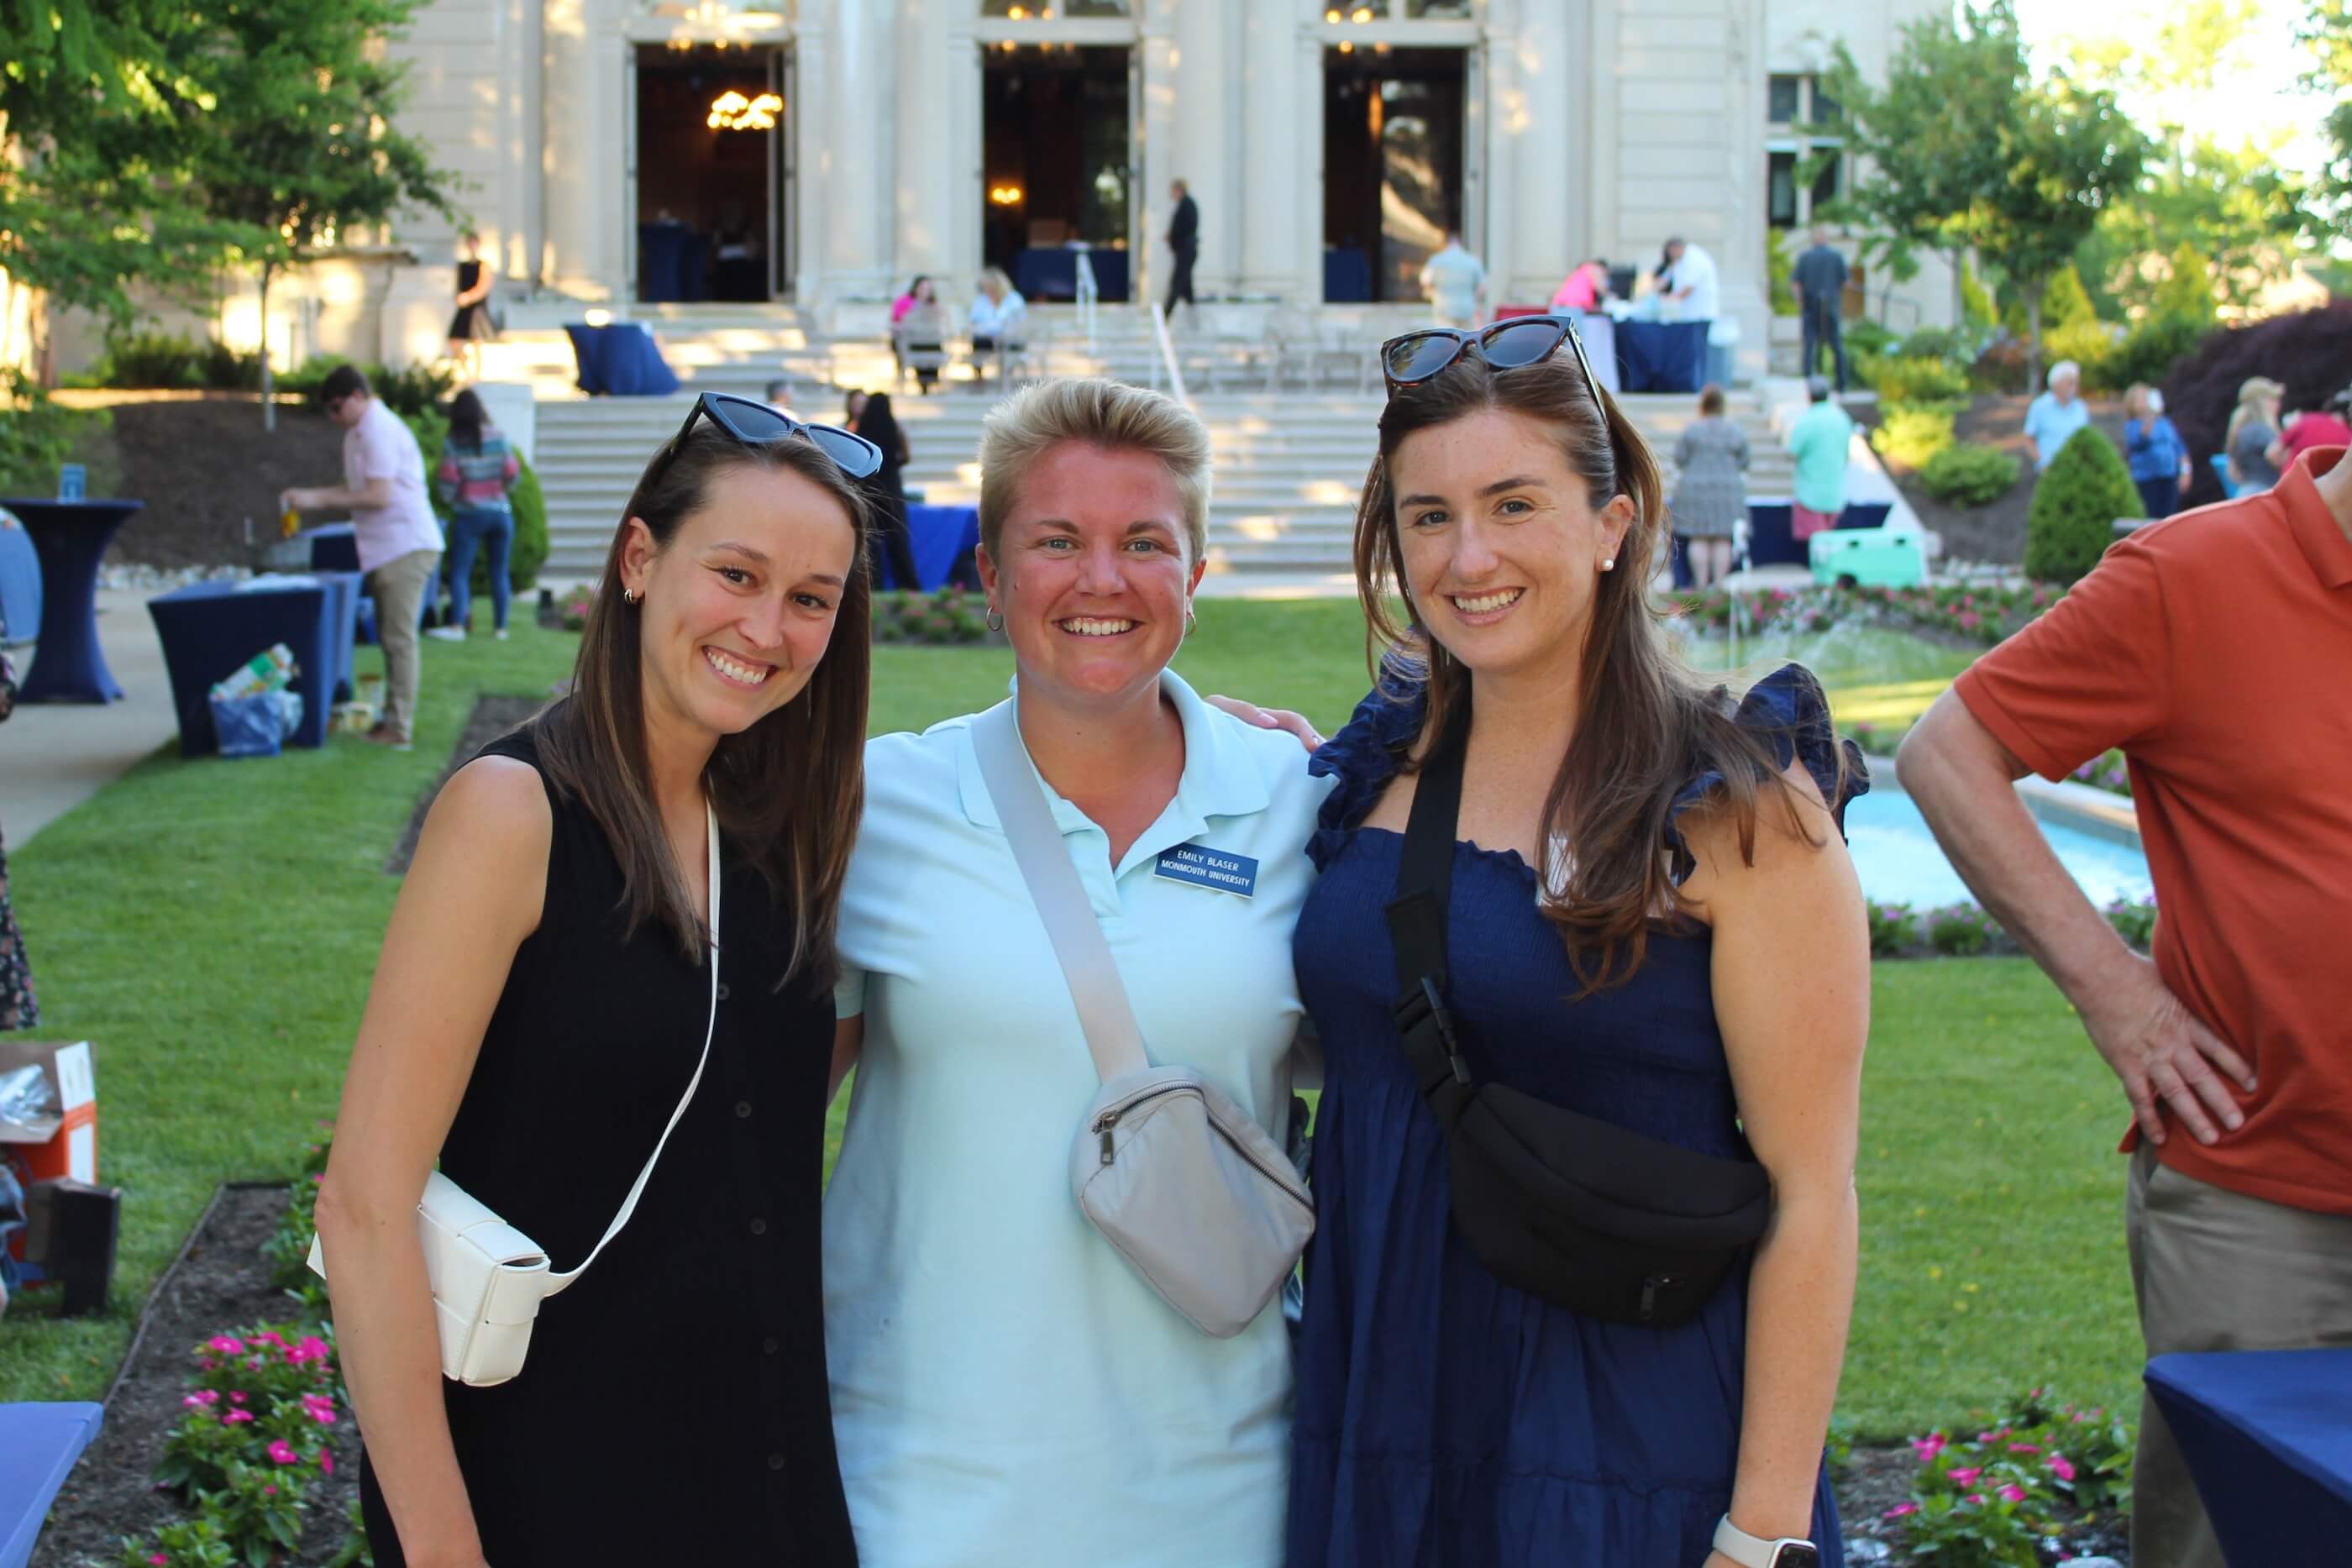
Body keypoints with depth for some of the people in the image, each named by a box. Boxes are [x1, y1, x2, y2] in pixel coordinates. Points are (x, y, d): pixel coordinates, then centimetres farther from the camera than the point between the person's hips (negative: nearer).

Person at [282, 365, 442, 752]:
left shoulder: (379, 431, -16)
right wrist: (308, 495, 9)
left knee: (399, 637, -8)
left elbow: (378, 496, -21)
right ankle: (393, 717, 21)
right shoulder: (360, 432, 16)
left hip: (405, 548, -10)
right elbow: (358, 488, 21)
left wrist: (319, 499, -17)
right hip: (388, 548, 10)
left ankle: (399, 730, -6)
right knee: (392, 637, 14)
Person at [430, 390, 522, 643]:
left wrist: (448, 498, 13)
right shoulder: (498, 437, -1)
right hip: (501, 513, 3)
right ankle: (501, 626, 11)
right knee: (499, 571, 10)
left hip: (469, 514, -3)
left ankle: (458, 624, -16)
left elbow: (447, 482, -8)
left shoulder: (453, 444, -7)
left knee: (459, 571, -3)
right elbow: (512, 474, -1)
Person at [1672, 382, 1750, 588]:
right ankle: (1719, 584, 2)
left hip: (1695, 488, -2)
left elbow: (1680, 464, -3)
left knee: (1699, 539, 1)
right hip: (1728, 490, 2)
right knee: (1723, 540, 3)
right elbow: (1743, 466, 6)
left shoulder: (1690, 430, -6)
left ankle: (1701, 584, -1)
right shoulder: (1735, 432, 2)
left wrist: (1678, 488, 9)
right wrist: (1739, 491, 16)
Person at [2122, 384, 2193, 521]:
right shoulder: (2132, 426, -1)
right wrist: (2149, 421, -37)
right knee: (2152, 520, -11)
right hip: (2148, 480, -4)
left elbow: (2180, 447, 18)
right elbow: (2138, 442, -23)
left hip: (2171, 479, 4)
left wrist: (2185, 471, 7)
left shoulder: (2165, 422, 13)